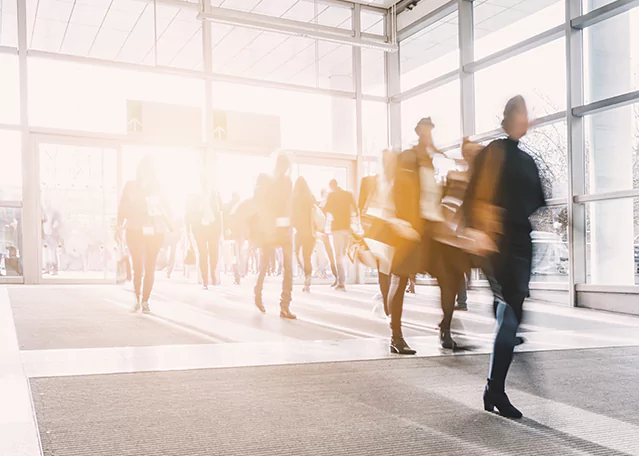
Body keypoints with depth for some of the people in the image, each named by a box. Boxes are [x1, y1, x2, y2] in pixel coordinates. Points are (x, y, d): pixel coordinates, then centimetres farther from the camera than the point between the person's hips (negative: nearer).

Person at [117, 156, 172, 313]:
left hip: (154, 232, 1)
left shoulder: (158, 187, 9)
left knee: (150, 268, -1)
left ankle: (145, 301, 5)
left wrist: (169, 226, 0)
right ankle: (138, 300, 10)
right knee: (138, 267, -4)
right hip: (135, 231, -1)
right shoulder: (130, 187, 7)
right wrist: (120, 226, -8)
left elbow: (165, 207, 11)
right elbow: (123, 208, 3)